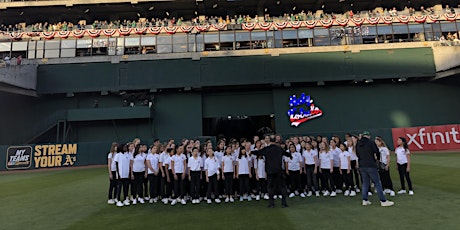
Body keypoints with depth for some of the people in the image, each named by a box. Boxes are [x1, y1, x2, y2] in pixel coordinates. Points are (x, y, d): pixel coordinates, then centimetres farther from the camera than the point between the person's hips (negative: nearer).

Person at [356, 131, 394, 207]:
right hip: (371, 166, -5)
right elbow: (377, 152, -3)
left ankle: (365, 200, 16)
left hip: (362, 166, 5)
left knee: (365, 183, 13)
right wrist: (375, 157, 15)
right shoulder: (371, 142, -9)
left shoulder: (358, 144, 6)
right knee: (377, 183, 2)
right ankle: (383, 201, 6)